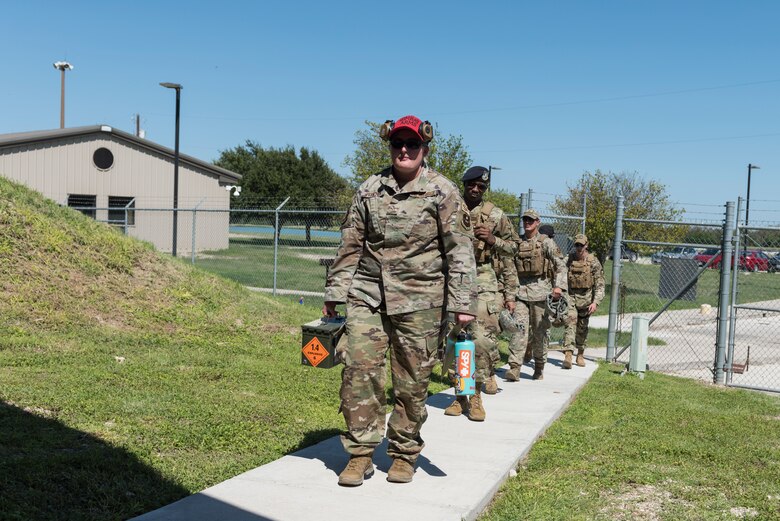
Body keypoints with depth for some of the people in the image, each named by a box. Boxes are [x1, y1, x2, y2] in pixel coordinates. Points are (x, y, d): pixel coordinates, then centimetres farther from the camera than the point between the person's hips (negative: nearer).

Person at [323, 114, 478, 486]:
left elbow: (459, 251, -4)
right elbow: (350, 246, 13)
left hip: (419, 300, -3)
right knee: (359, 369, -3)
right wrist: (335, 294, 11)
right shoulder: (369, 189, 9)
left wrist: (463, 302, -11)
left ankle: (404, 454, 22)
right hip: (367, 295, 3)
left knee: (412, 382, 4)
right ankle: (360, 453, 10)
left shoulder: (443, 192, -1)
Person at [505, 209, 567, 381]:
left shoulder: (546, 242, 1)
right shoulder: (516, 242, 10)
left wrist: (558, 286, -17)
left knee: (539, 331, 6)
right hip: (519, 291, 2)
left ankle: (539, 367, 21)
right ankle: (514, 368, -14)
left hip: (539, 291, -2)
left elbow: (560, 264, -5)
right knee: (518, 329, -10)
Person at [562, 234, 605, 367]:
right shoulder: (569, 259, 1)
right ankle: (568, 354, -20)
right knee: (570, 323, -14)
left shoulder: (593, 262, -7)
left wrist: (595, 302, -19)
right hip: (570, 296, 1)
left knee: (582, 327, 9)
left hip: (586, 298, -1)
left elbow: (600, 285, -9)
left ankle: (580, 354, 25)